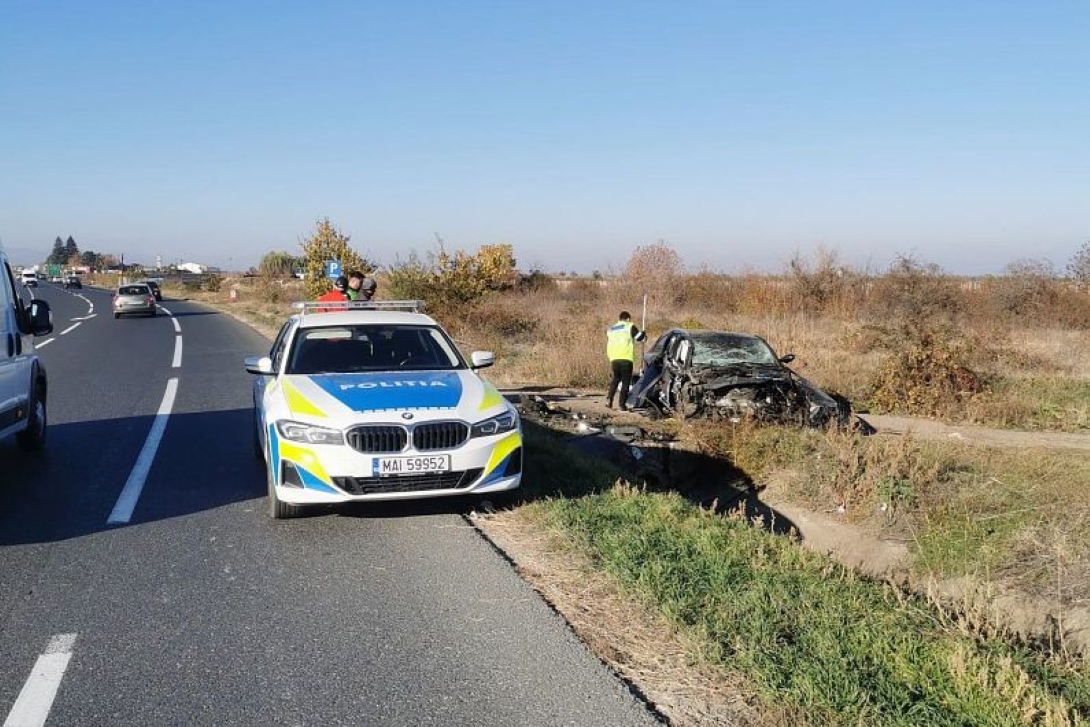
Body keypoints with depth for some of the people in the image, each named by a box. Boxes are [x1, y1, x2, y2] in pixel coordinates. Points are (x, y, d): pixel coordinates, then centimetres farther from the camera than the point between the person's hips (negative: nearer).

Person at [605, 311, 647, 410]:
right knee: (626, 382, 4)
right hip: (626, 358, -5)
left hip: (614, 358, 5)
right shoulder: (630, 327, 2)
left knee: (615, 378, 22)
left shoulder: (611, 329, 20)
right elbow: (640, 337, 3)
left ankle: (609, 398, 4)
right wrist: (644, 333, 22)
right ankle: (622, 405, 0)